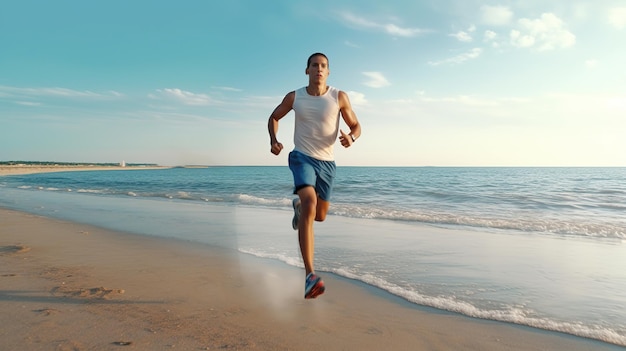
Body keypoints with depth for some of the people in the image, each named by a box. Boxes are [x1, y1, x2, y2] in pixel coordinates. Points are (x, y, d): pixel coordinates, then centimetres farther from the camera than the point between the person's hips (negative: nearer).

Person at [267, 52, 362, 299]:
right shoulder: (294, 97, 0)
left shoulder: (339, 97, -3)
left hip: (327, 163, 3)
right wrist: (273, 141, -4)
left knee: (319, 216, 14)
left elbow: (356, 126, 4)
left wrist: (351, 137, -21)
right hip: (302, 157, -2)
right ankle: (309, 275, -32)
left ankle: (298, 206, 55)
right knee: (309, 202, -29)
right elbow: (274, 117, 15)